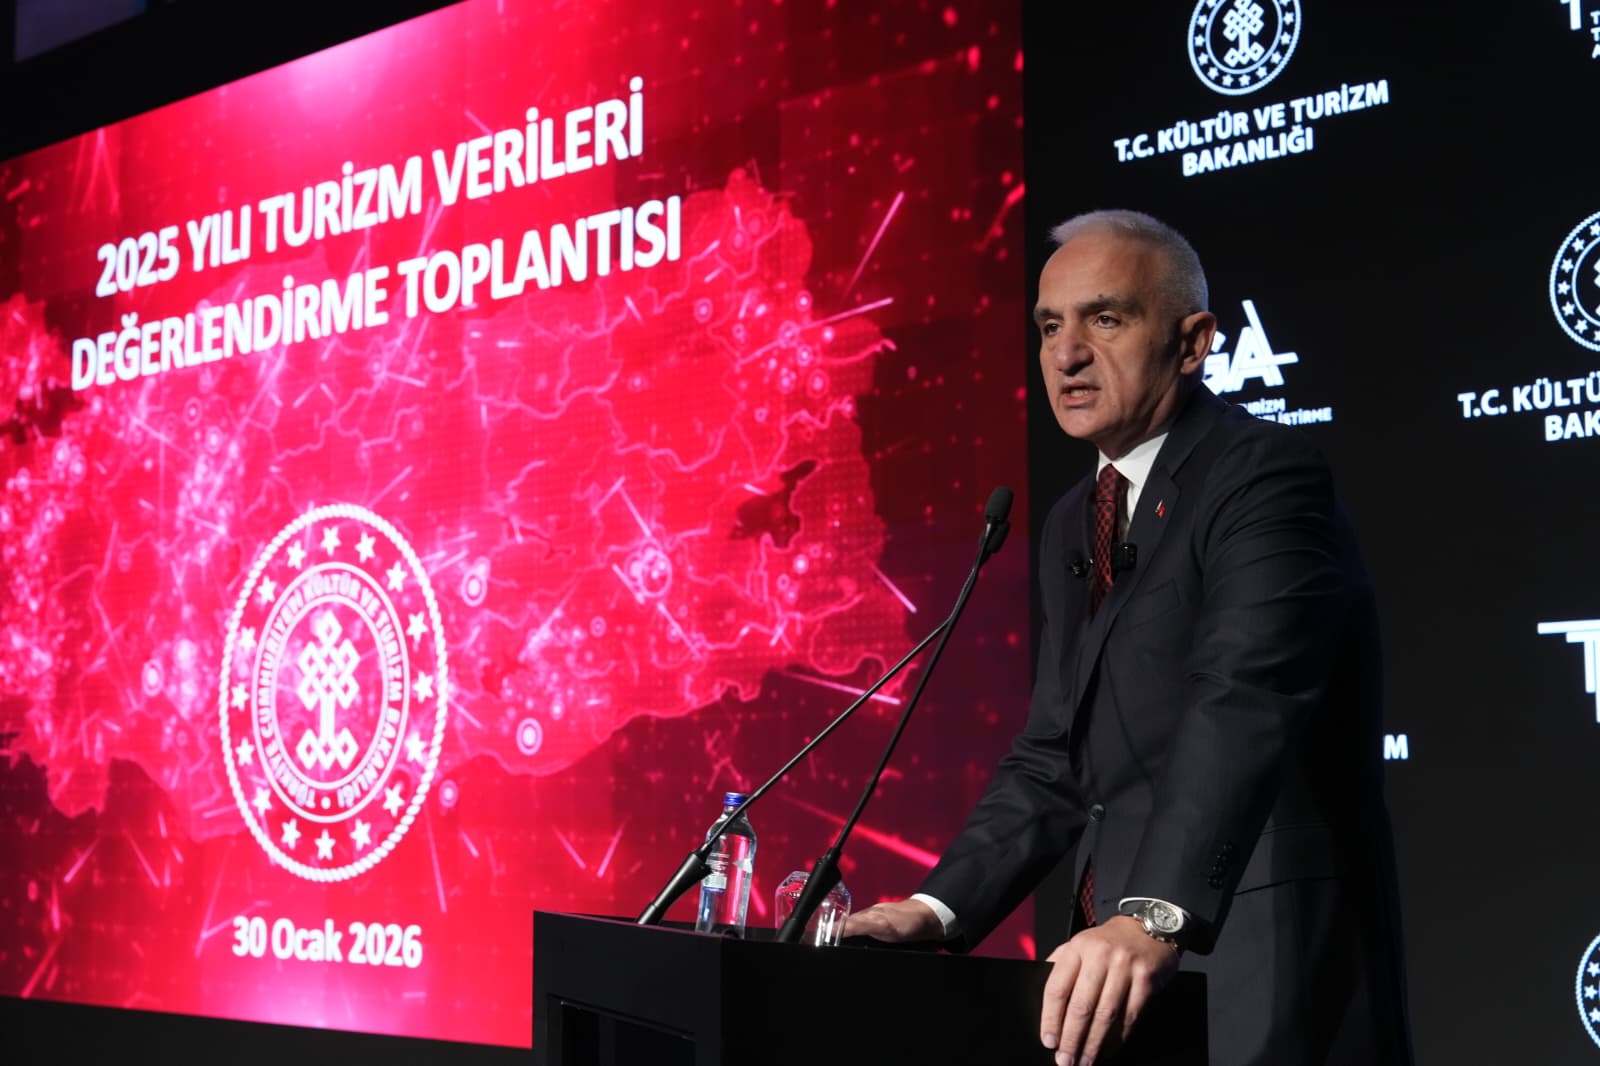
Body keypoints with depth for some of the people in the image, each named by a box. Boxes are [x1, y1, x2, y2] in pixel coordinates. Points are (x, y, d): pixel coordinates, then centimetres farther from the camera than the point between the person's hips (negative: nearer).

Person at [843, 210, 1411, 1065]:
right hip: (1123, 974, 8)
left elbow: (1243, 706, -27)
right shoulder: (1074, 526, 14)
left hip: (1265, 971, -7)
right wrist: (939, 909, -2)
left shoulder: (1266, 476, -12)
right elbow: (1054, 760, 12)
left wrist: (1156, 918, -39)